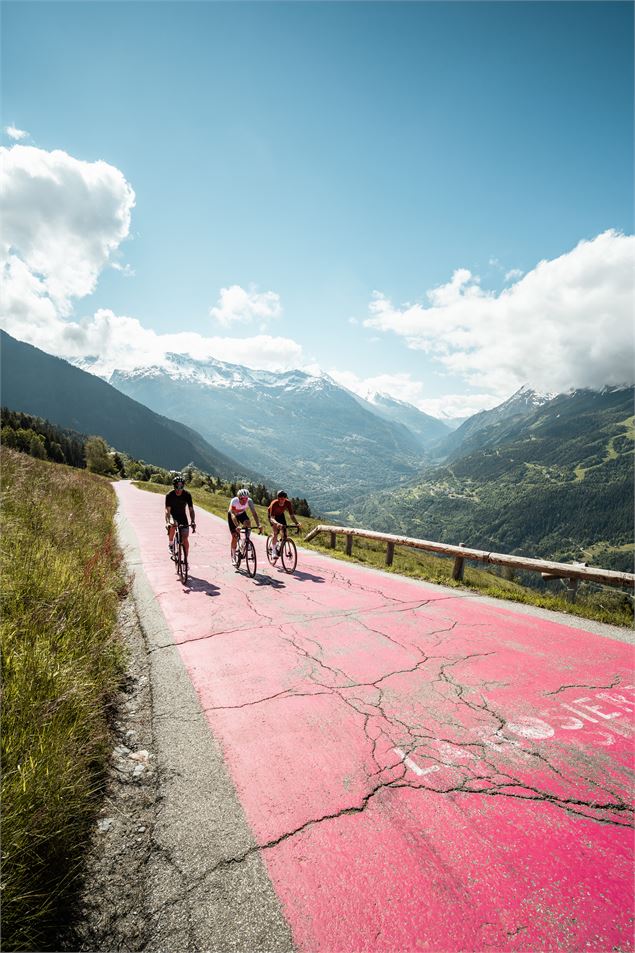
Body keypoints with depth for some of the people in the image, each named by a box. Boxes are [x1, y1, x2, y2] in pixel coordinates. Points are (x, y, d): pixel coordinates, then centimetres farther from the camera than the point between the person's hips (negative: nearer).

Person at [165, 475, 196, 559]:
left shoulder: (187, 495, -17)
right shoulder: (169, 495, -21)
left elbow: (191, 509, -16)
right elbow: (167, 510, -27)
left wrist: (193, 522, -30)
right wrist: (167, 522, -43)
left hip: (182, 516, 2)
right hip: (173, 516, -1)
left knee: (185, 539, -6)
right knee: (172, 525, -36)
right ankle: (170, 544, -11)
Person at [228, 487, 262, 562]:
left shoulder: (249, 501, -30)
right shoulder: (234, 501, -38)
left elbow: (254, 513, -35)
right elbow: (232, 514, -47)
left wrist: (259, 525, -48)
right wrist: (237, 526, -62)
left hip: (242, 514, 2)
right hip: (233, 515, -2)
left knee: (248, 523, -31)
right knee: (235, 536, -8)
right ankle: (233, 556, 9)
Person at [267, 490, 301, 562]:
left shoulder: (288, 503, -30)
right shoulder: (274, 504, -39)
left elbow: (292, 515, -30)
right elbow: (272, 518, -45)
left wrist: (297, 523, -48)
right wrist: (277, 523, -65)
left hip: (280, 514, 4)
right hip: (272, 514, -3)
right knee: (275, 532, -23)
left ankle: (280, 547, 15)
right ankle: (274, 551, -18)